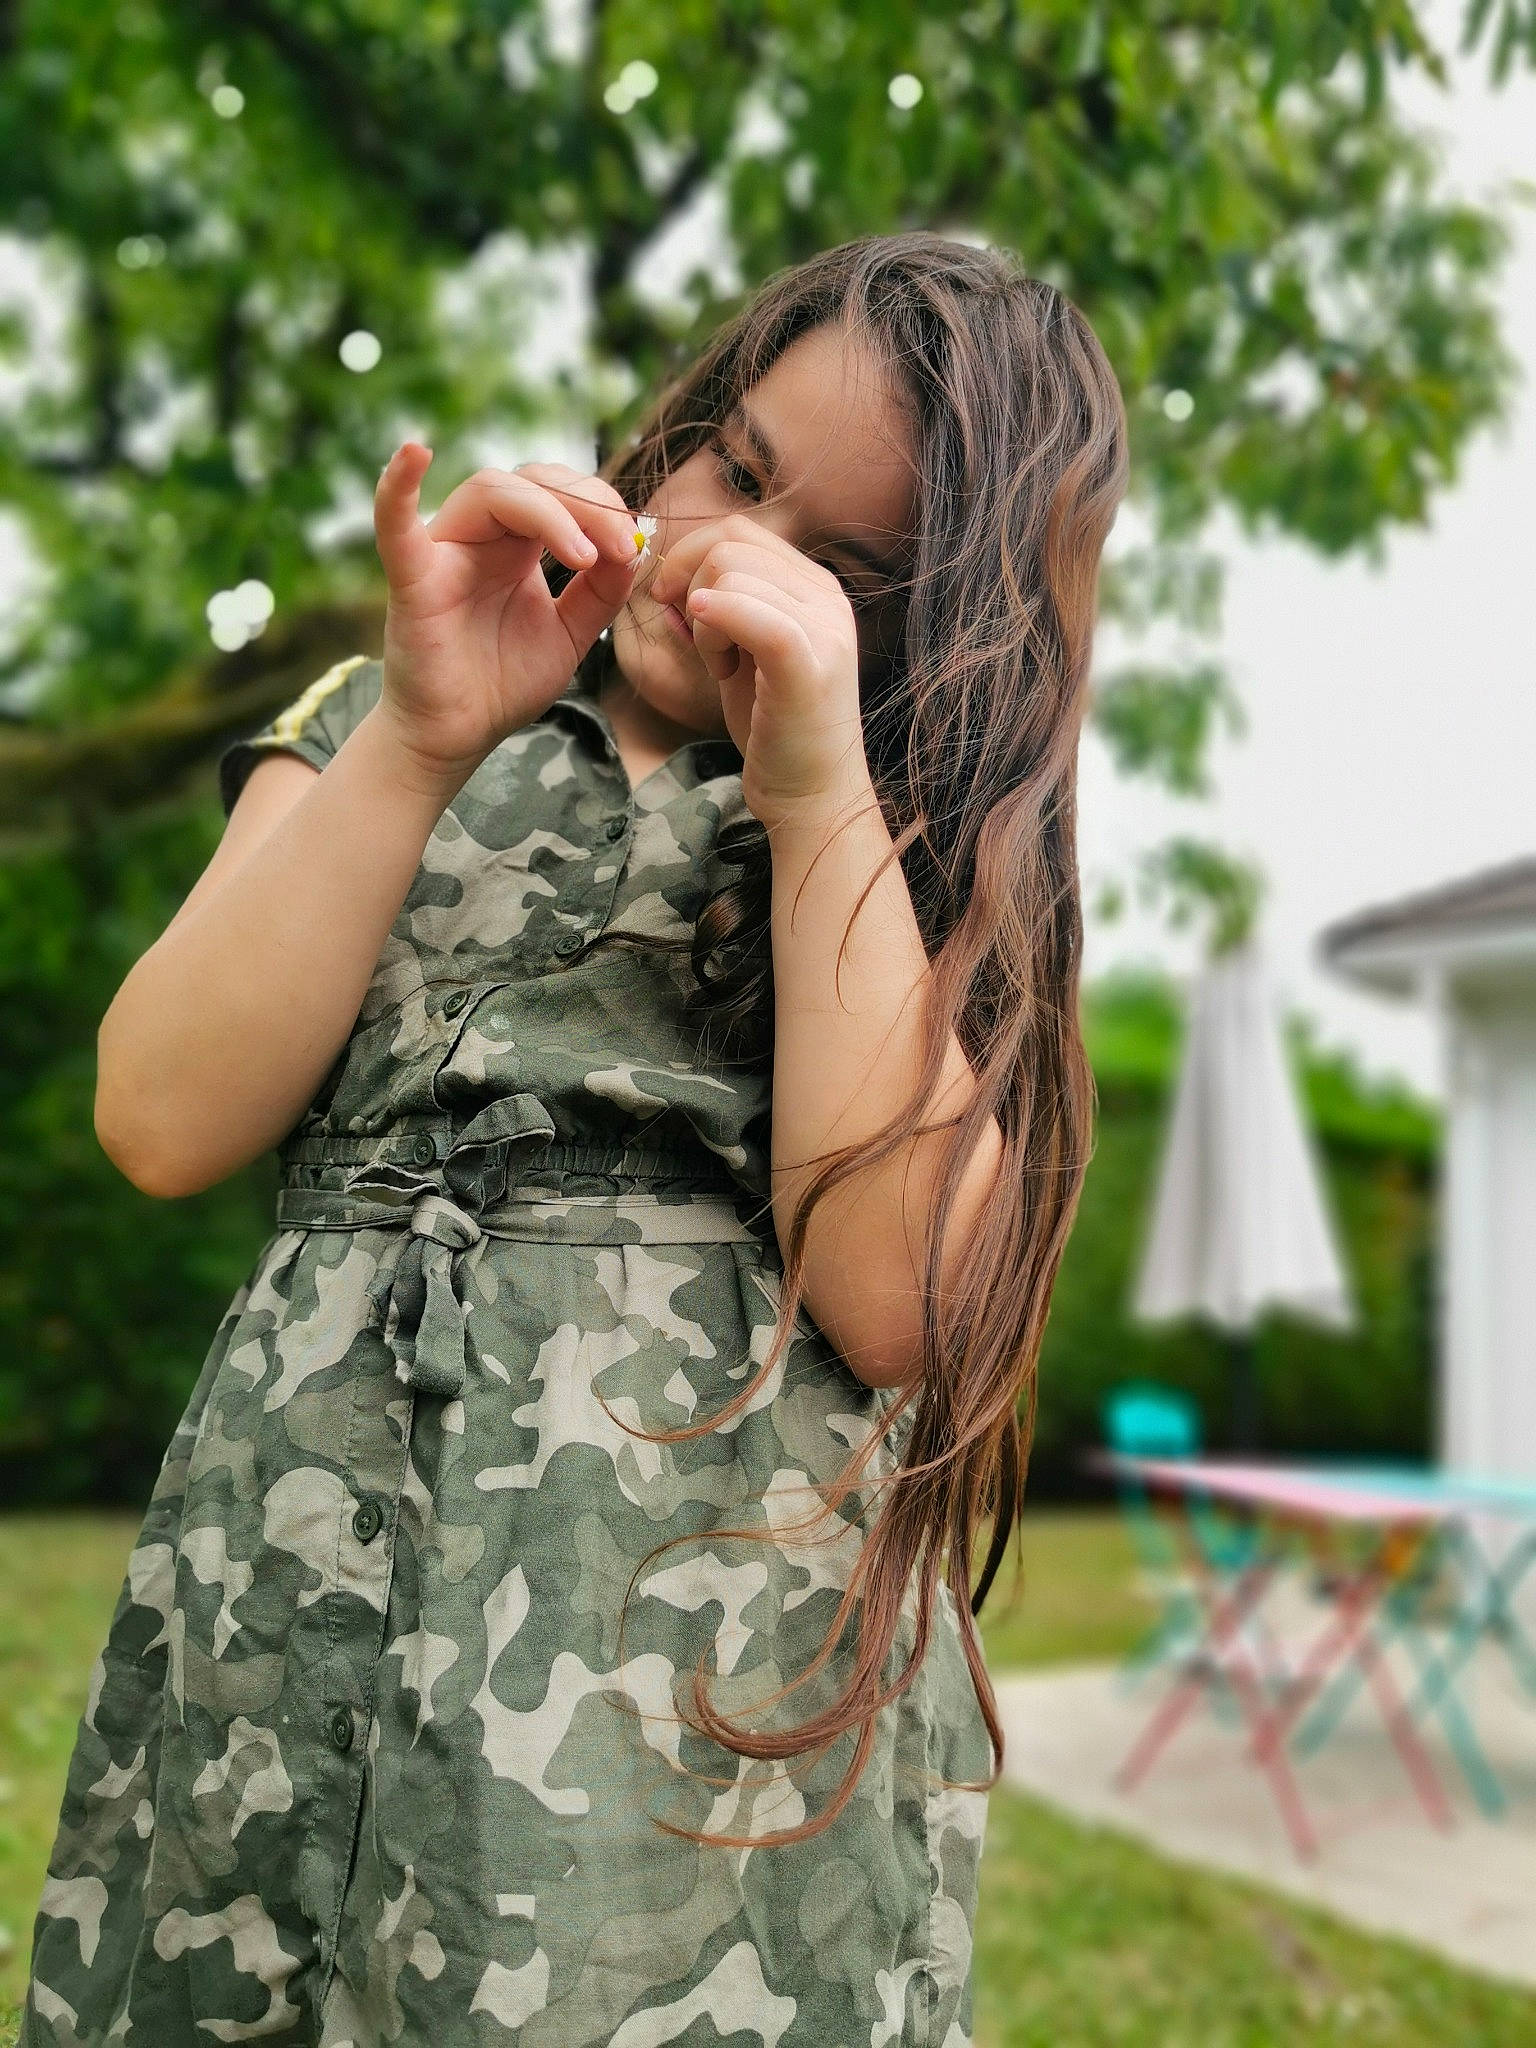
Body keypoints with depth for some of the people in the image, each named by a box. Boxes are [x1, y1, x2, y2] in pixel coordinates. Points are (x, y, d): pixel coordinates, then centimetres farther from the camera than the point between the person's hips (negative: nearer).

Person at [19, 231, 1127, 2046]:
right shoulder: (381, 729, 12)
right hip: (299, 1580, 2)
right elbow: (161, 1124, -3)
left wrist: (819, 791, -11)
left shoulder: (938, 849, 8)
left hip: (727, 1603, -1)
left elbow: (896, 1298, -10)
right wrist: (423, 740, -10)